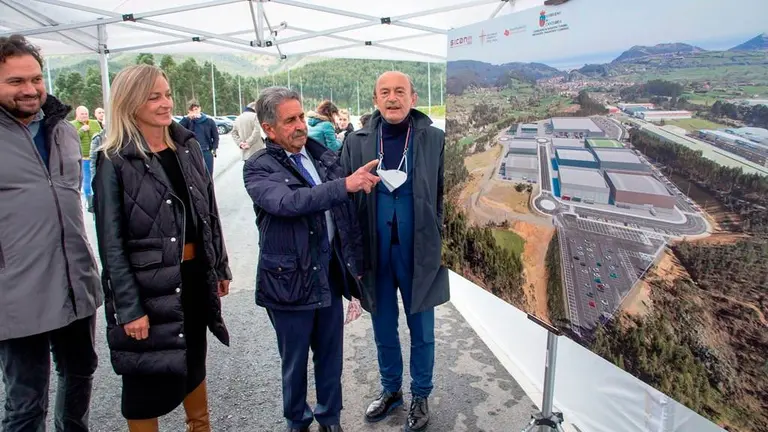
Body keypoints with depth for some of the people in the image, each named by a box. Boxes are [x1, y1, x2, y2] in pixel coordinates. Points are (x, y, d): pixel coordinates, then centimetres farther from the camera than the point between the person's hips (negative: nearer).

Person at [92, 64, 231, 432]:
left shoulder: (188, 146, 5)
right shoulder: (114, 162, -12)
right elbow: (111, 243, -13)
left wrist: (220, 268, 11)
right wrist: (129, 308, -16)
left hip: (195, 274, 5)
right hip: (149, 283, -5)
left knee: (194, 361, 22)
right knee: (147, 376, 11)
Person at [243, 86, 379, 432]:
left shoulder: (325, 157, 4)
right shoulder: (258, 168, -9)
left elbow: (346, 213, 9)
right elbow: (288, 202, -30)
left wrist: (356, 262, 9)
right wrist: (345, 184, -37)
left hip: (330, 274, 4)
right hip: (290, 281, -4)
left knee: (330, 356, 18)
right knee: (294, 362, 16)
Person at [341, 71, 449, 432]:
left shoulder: (434, 139, -5)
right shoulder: (358, 143, 0)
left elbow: (447, 196, -2)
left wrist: (442, 244, -7)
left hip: (420, 252, -2)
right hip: (376, 253, 2)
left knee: (422, 331, 14)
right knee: (383, 330, 18)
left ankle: (420, 397, 35)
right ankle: (390, 389, 41)